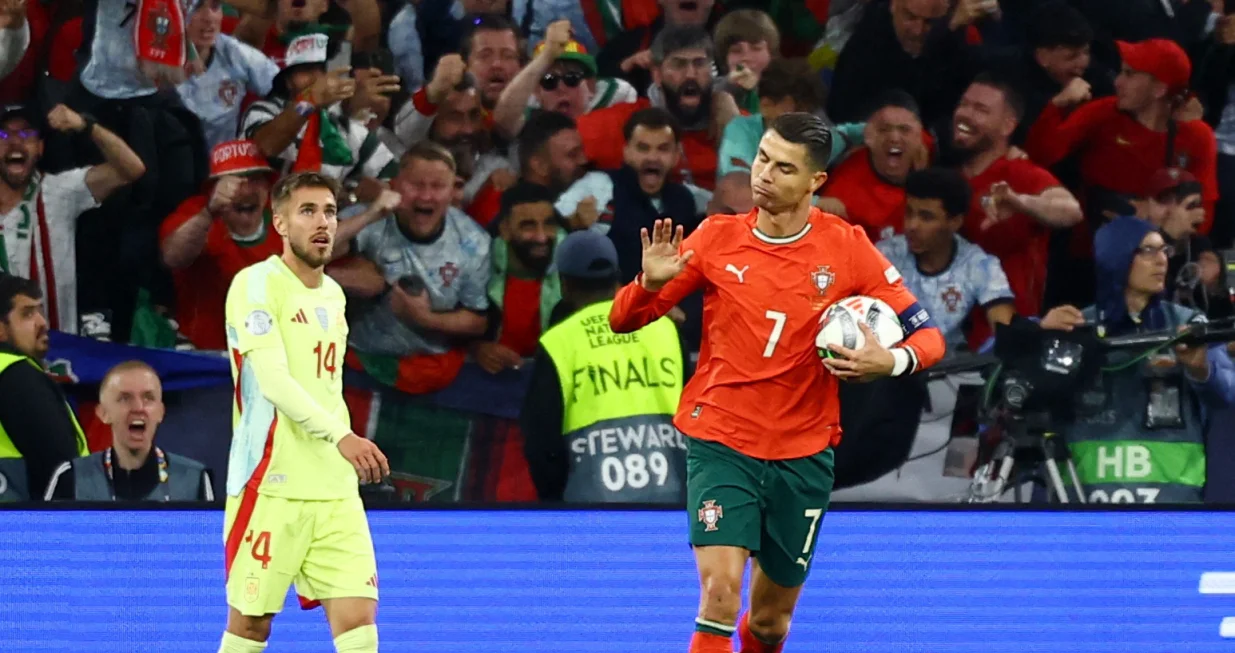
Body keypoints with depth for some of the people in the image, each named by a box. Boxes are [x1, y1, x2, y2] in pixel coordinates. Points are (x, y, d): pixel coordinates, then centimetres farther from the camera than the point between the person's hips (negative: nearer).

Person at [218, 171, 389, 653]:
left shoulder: (333, 295, 15)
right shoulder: (256, 285, -9)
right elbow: (273, 379, -21)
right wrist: (340, 436, -32)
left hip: (335, 490, 6)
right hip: (270, 485, -6)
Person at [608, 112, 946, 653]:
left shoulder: (847, 248, -4)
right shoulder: (716, 238, -3)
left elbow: (926, 335, -2)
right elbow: (623, 320, 1)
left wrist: (891, 361, -25)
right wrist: (650, 282, -22)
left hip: (803, 455, 1)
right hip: (719, 442, -1)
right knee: (720, 590, -22)